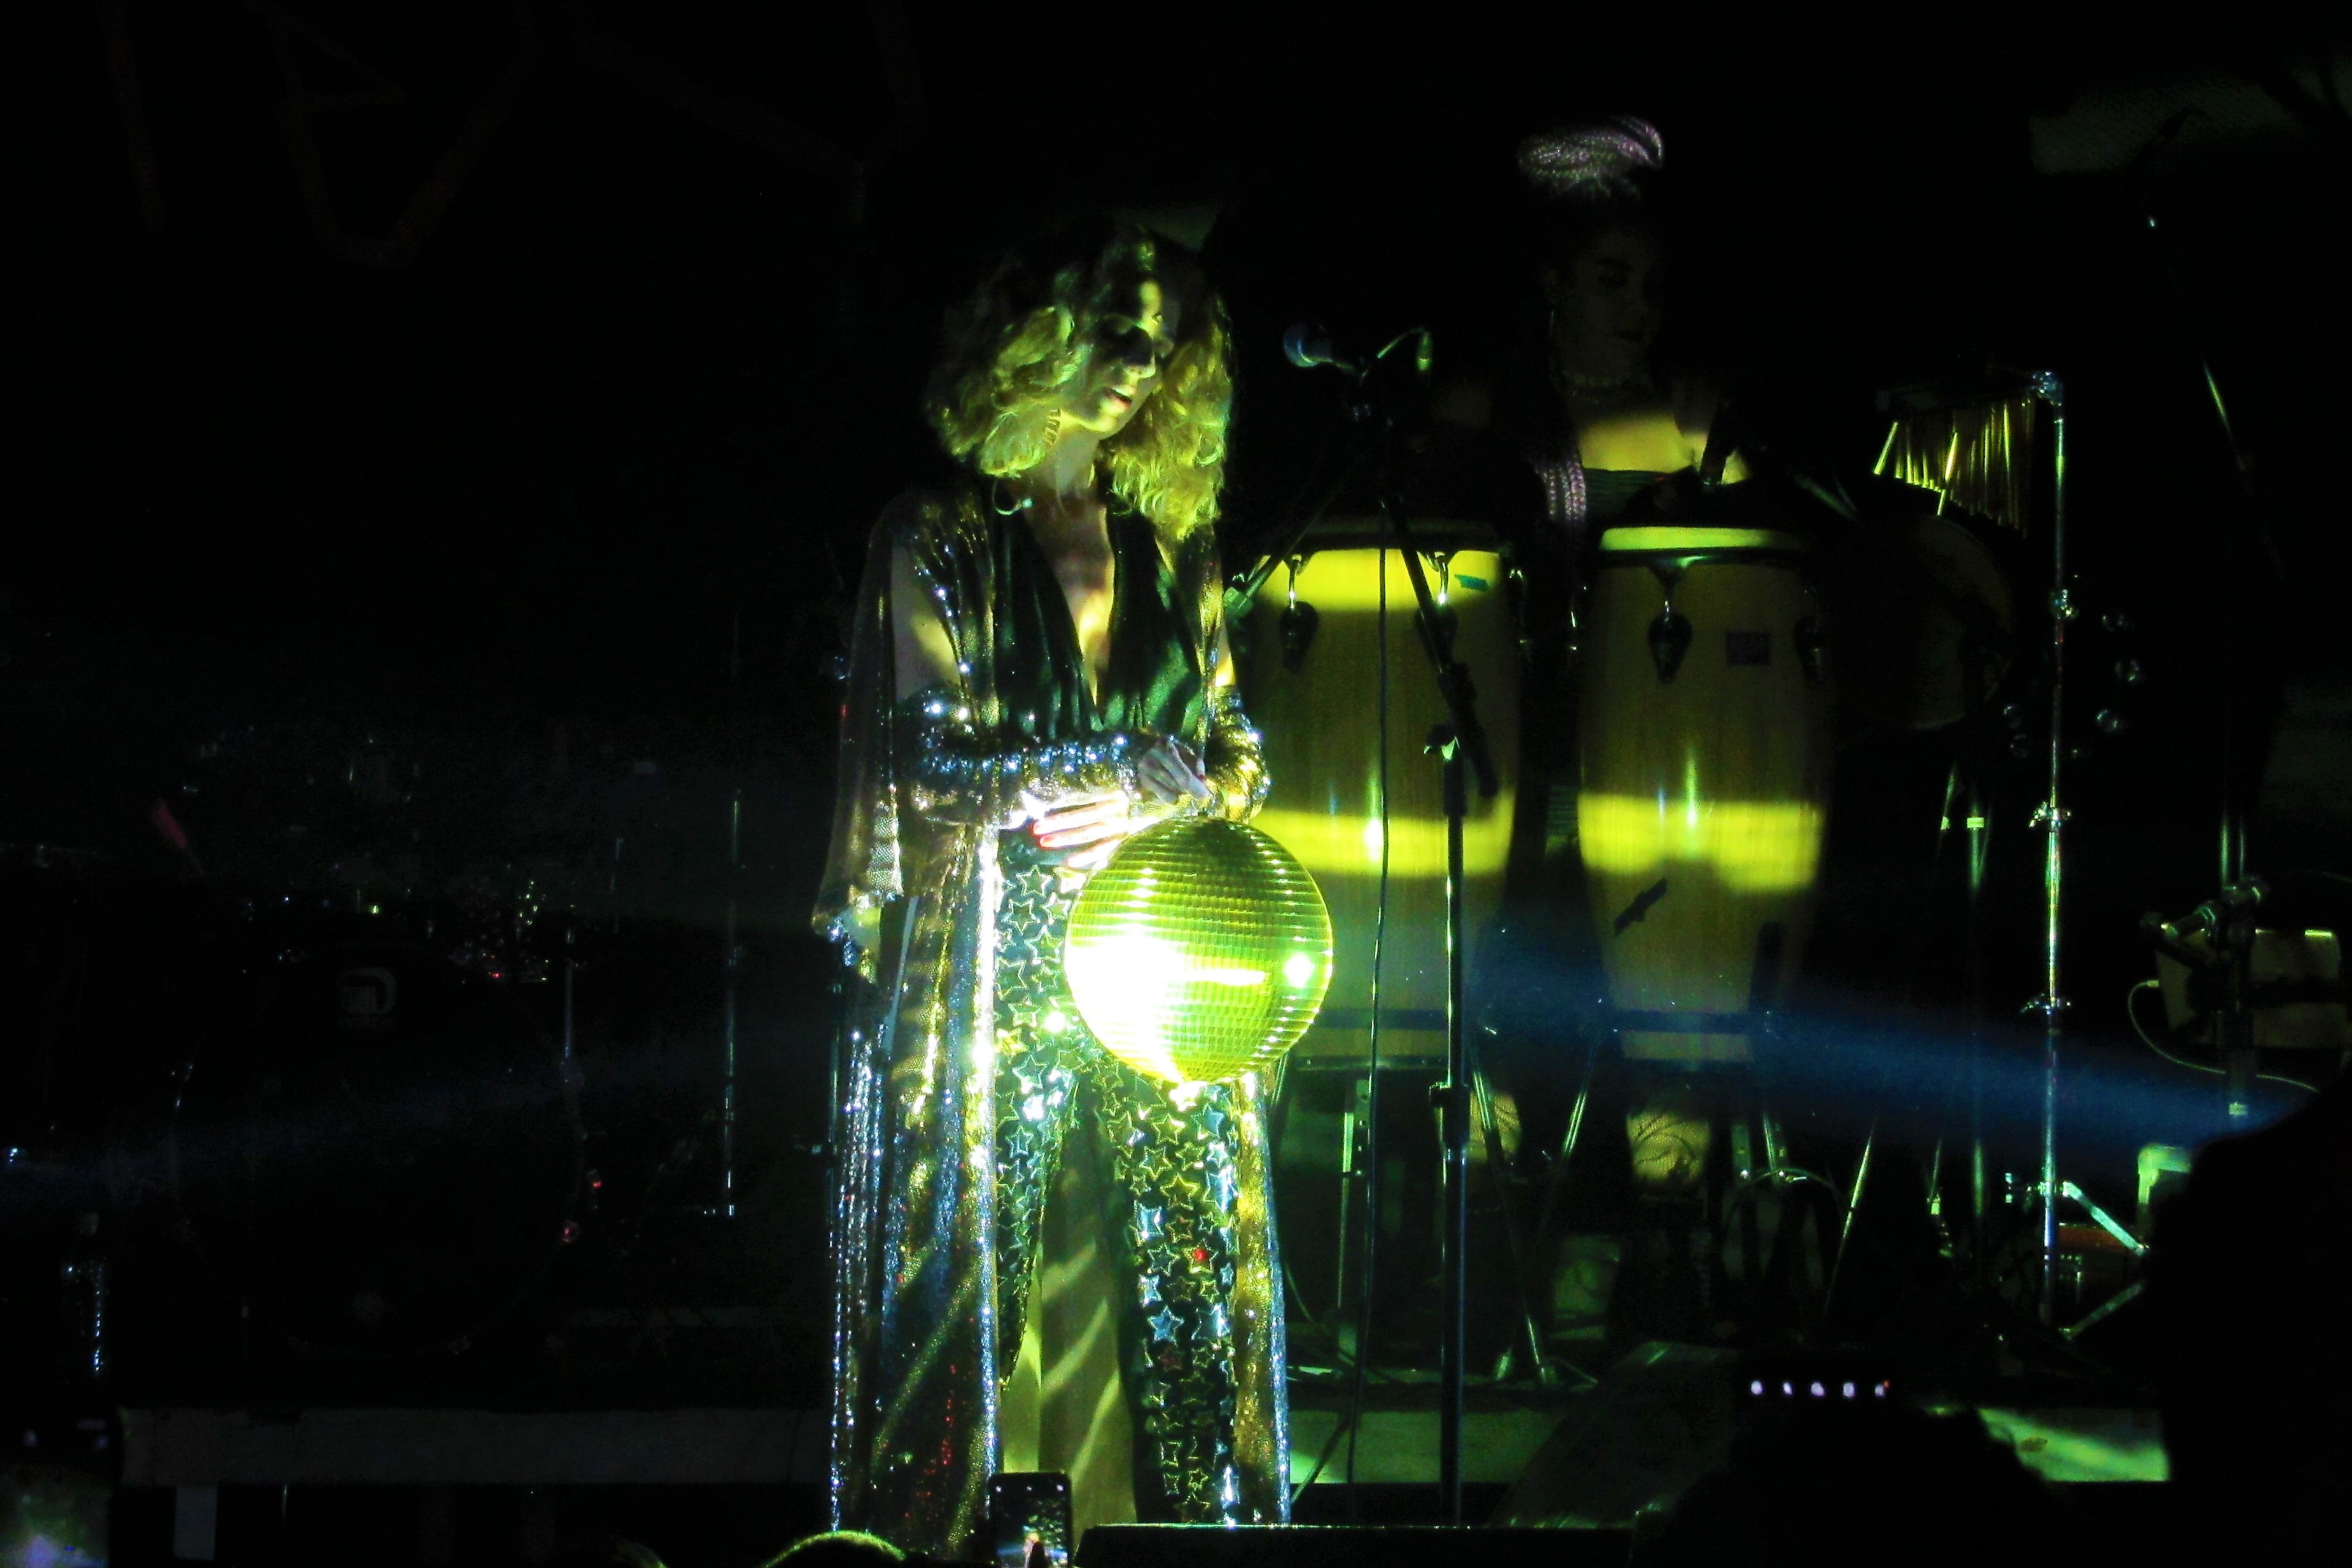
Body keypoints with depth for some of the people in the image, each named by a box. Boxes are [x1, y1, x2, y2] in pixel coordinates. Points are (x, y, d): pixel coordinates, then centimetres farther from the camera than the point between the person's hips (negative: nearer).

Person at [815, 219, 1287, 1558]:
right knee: (978, 1320, -6)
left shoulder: (1171, 552, 14)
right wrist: (1136, 768, -10)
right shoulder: (944, 536, 0)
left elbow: (1238, 759, 14)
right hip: (990, 986, -4)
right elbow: (933, 764, -8)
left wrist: (1150, 804, -7)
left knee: (1170, 1328, 0)